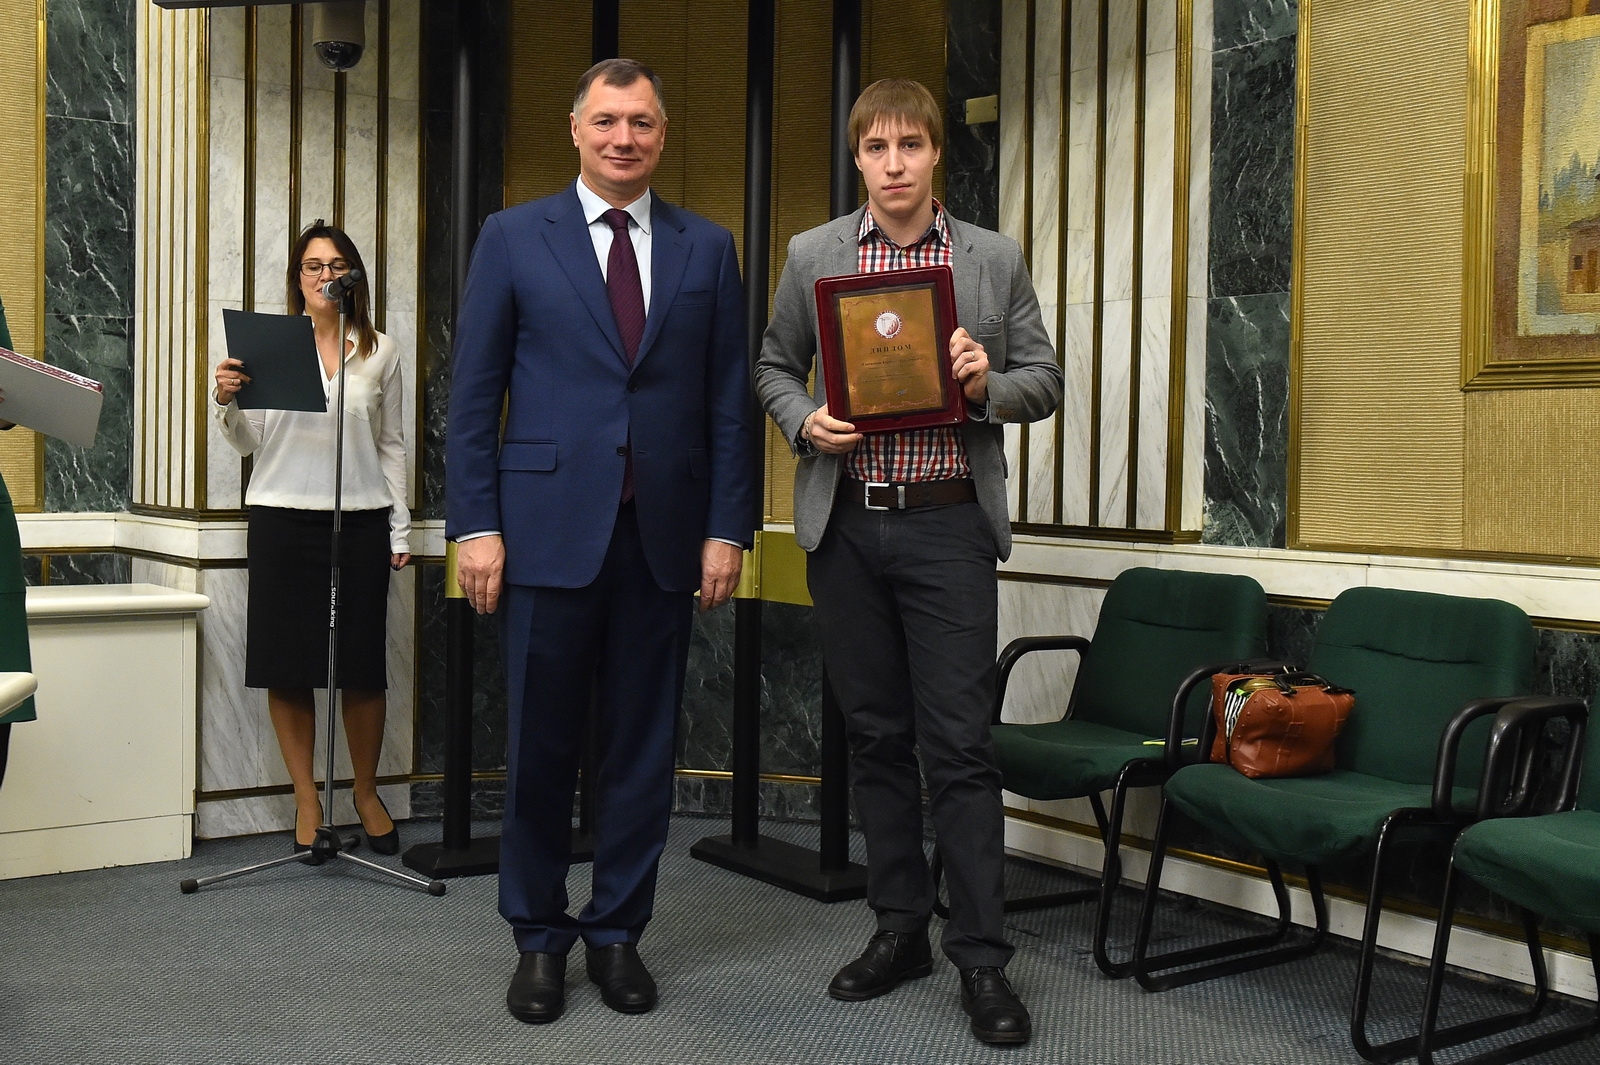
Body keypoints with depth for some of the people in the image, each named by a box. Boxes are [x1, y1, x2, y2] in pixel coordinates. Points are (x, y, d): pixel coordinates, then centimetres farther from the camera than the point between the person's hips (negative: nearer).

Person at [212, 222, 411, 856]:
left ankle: (366, 792, 20)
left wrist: (400, 528, 8)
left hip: (361, 519, 1)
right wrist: (226, 402, -13)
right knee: (288, 666, 2)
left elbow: (392, 445, 12)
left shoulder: (380, 352, 9)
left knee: (363, 666, 2)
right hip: (283, 517, 0)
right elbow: (249, 444, 7)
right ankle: (306, 798, 15)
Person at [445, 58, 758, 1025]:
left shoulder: (707, 248, 10)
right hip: (549, 527, -1)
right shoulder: (515, 238, 5)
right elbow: (473, 393, 2)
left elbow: (731, 401, 7)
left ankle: (618, 933, 23)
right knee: (542, 745, 5)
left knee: (643, 745, 8)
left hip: (665, 535, 2)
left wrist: (728, 527, 0)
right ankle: (540, 938, 21)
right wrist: (474, 524, -5)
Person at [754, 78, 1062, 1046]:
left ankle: (983, 958, 4)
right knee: (876, 735, 10)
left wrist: (986, 383, -15)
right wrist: (804, 421, -6)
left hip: (948, 526, -2)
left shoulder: (995, 259, 4)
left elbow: (1045, 382, 6)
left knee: (960, 743, -4)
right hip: (846, 525, 3)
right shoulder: (814, 255, 7)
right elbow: (775, 365, 15)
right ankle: (900, 929, 23)